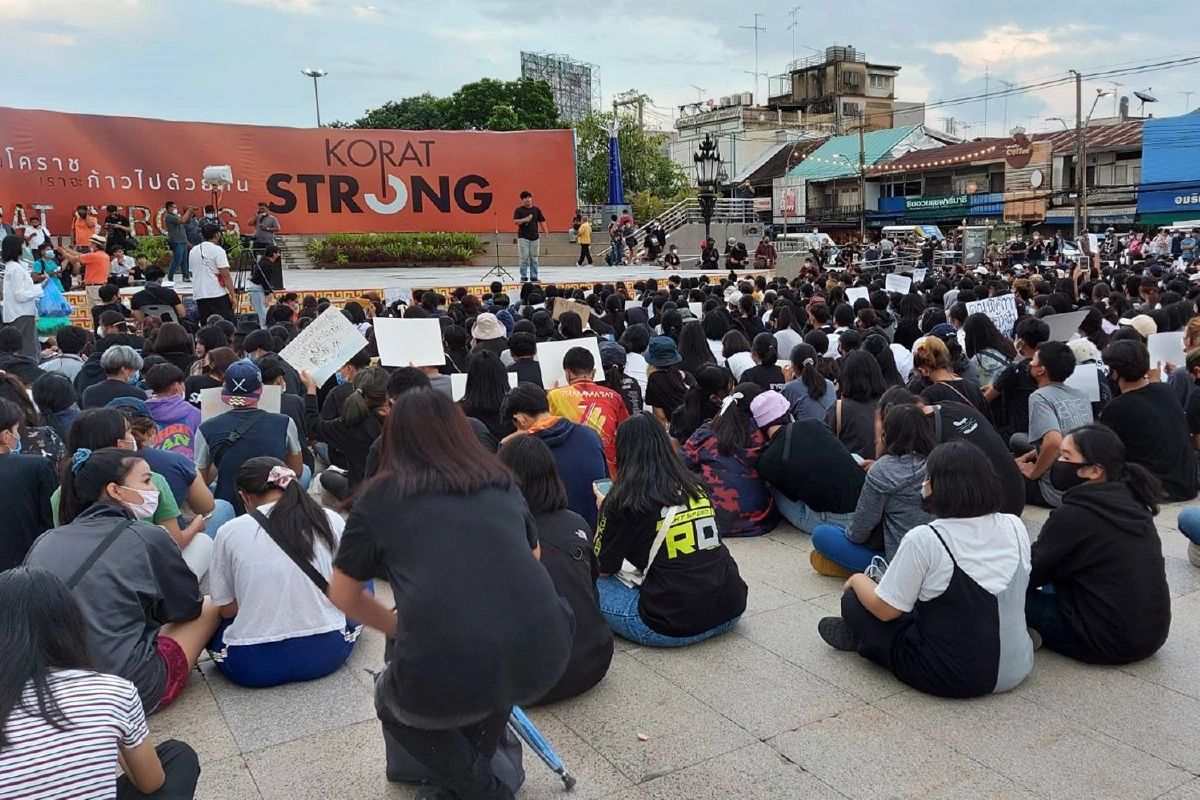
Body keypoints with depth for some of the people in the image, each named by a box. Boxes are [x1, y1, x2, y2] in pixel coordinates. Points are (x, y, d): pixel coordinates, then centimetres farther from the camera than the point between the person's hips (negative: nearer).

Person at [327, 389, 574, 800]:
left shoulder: (379, 497, 12)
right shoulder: (502, 482, 19)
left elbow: (342, 595, 23)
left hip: (446, 676, -3)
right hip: (543, 659, 3)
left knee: (390, 702, 32)